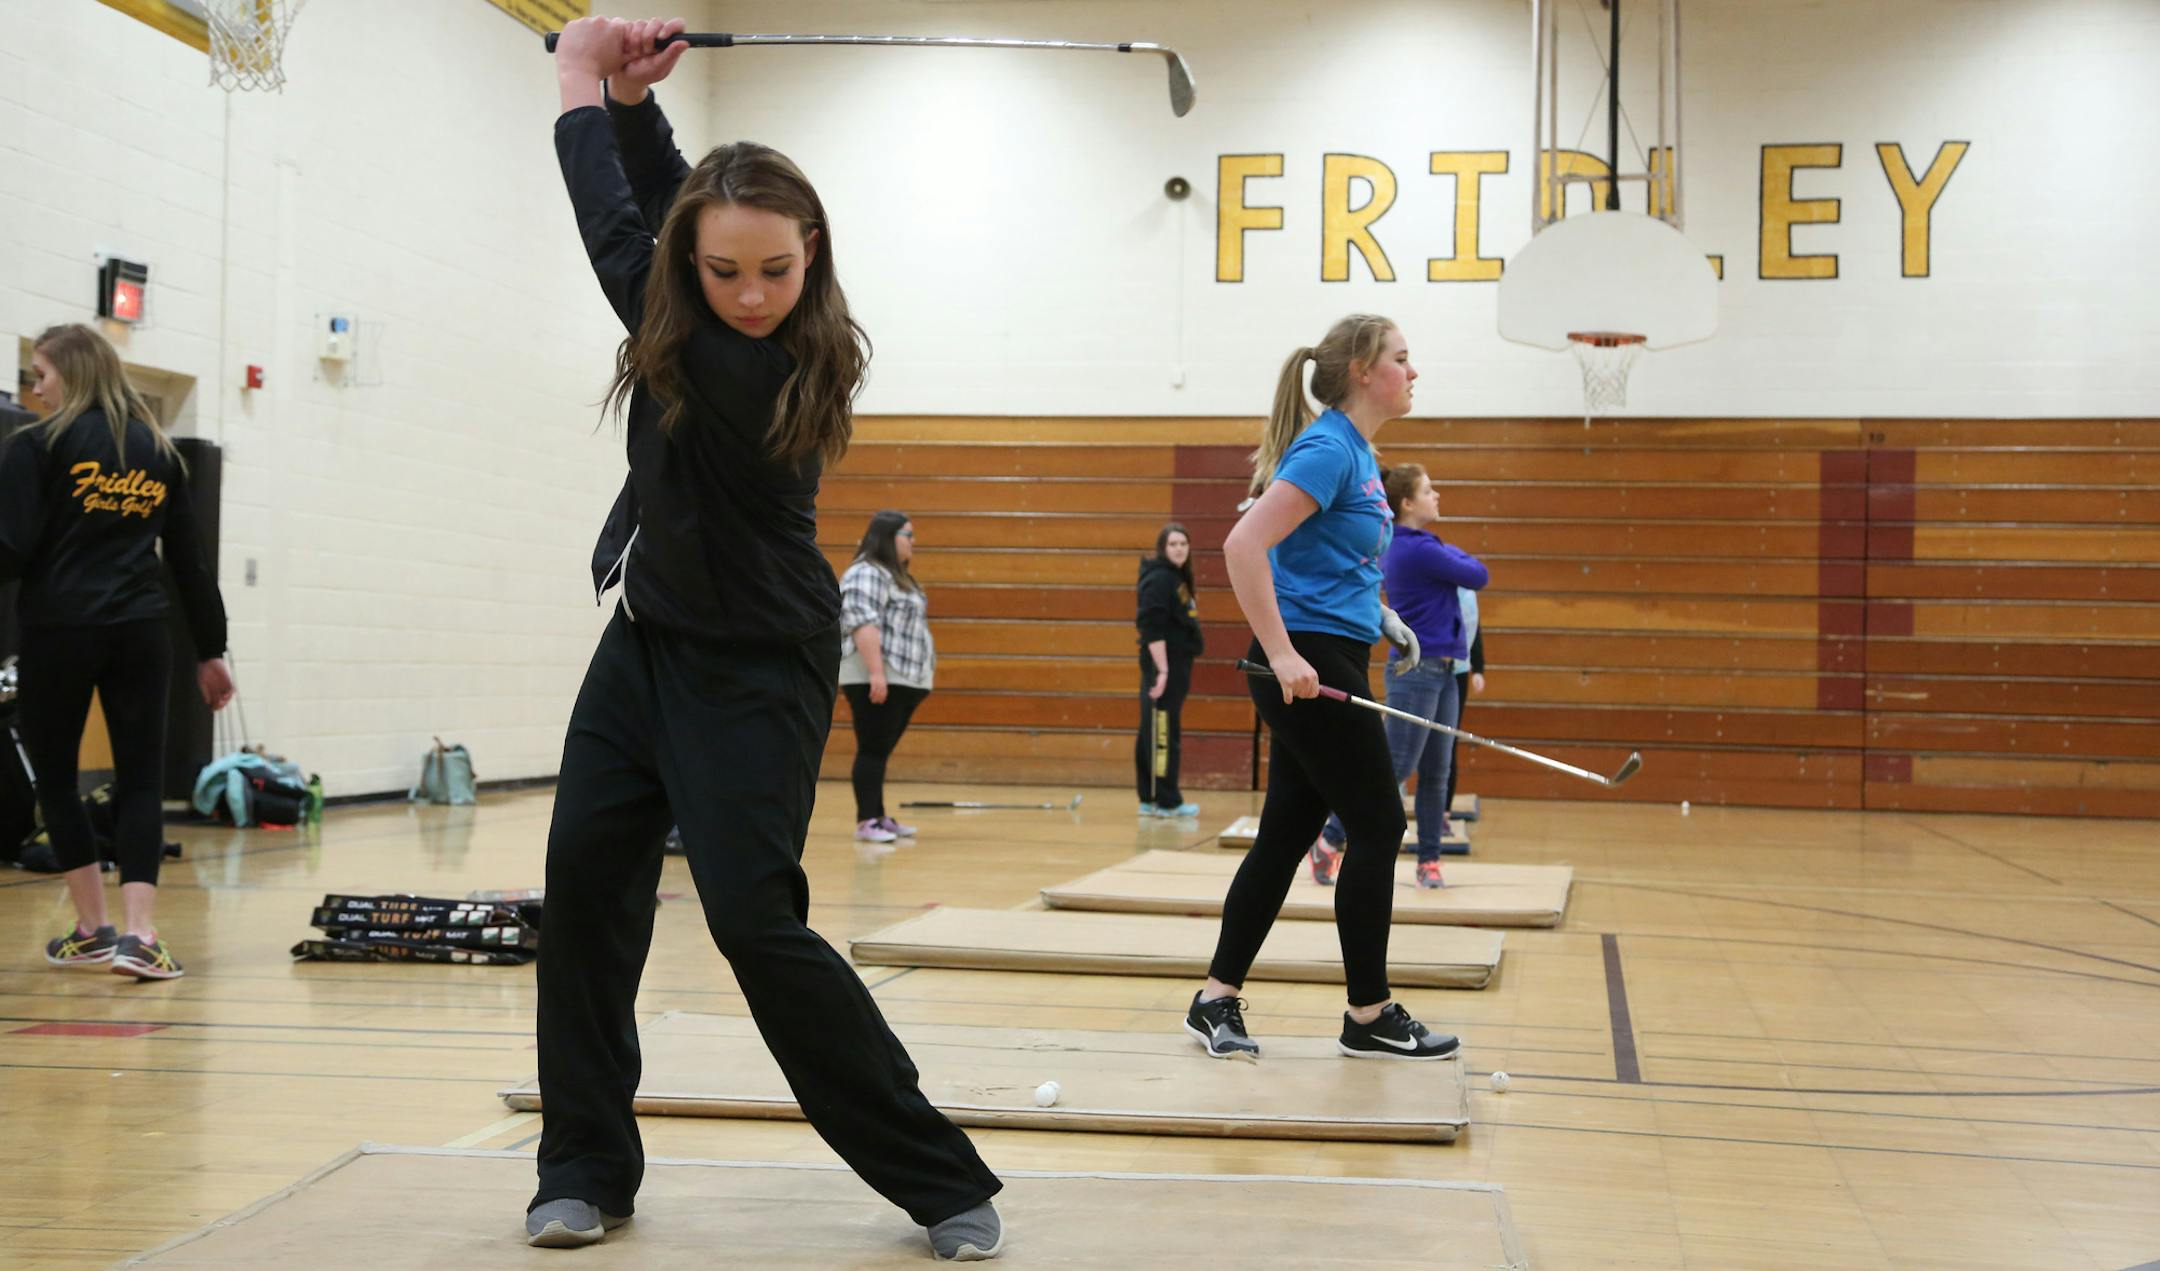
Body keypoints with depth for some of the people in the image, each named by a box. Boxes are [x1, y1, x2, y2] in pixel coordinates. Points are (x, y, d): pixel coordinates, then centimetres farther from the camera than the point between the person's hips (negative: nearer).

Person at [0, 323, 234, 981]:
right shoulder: (158, 450, 13)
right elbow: (190, 560, 14)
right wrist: (211, 650, 18)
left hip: (59, 630, -3)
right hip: (140, 631, 3)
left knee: (54, 775, 13)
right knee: (140, 781, 3)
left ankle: (93, 930, 15)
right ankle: (139, 935, -10)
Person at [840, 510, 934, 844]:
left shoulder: (896, 576, 21)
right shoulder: (866, 574, -11)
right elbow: (863, 624, -21)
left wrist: (924, 671, 25)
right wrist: (876, 672, -27)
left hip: (903, 680, 9)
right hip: (877, 680, -9)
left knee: (881, 751, 11)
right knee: (873, 750, -8)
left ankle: (879, 816, 14)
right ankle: (866, 821, -6)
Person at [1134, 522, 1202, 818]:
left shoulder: (1178, 578, 16)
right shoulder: (1159, 579, -12)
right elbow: (1153, 628, -19)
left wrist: (1176, 670, 15)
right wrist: (1162, 669, -23)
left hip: (1176, 664, 10)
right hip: (1163, 665, -10)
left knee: (1153, 734, 11)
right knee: (1163, 734, -5)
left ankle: (1150, 799, 15)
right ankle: (1167, 802, -2)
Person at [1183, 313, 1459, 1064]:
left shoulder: (1355, 451, 14)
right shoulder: (1328, 449, -15)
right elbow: (1244, 545, -24)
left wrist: (1377, 614, 16)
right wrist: (1282, 654, -25)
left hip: (1326, 665, 9)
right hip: (1309, 666, -9)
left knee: (1288, 832, 10)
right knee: (1378, 827, -1)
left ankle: (1217, 1001, 15)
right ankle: (1368, 1018, 9)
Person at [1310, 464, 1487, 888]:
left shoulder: (1416, 546, 13)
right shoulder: (1417, 549, -17)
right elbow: (1477, 576, -8)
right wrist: (1457, 553, 9)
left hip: (1441, 671, 9)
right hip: (1416, 671, -9)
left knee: (1436, 773, 7)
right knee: (1395, 768, -7)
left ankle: (1429, 860, 10)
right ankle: (1329, 840, 2)